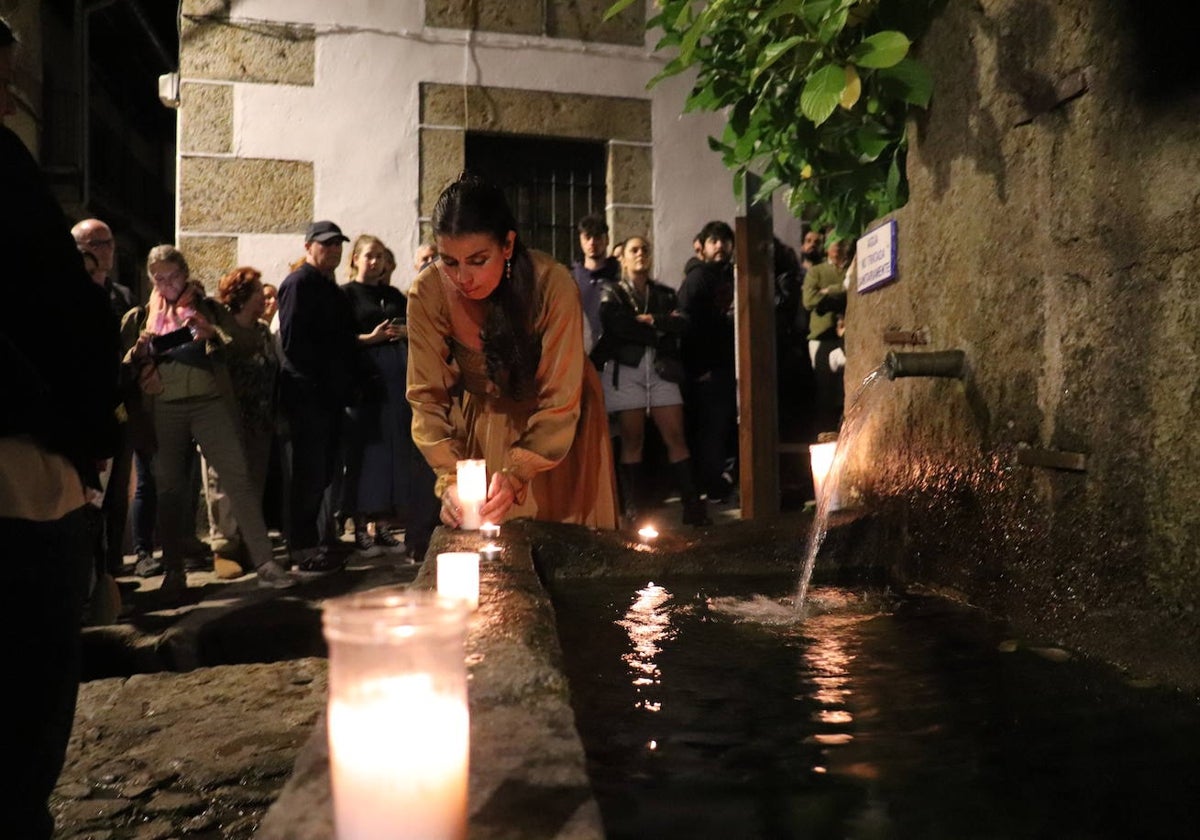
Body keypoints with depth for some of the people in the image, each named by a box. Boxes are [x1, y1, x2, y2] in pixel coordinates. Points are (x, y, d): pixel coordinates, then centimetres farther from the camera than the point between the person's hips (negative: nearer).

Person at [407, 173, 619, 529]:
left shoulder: (553, 285, -30)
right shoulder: (427, 294, -23)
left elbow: (558, 404, -25)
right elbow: (427, 396, -17)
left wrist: (516, 475, -37)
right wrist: (450, 479, -30)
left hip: (557, 426, -1)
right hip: (480, 422, 2)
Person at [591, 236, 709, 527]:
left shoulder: (665, 294, 19)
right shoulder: (612, 293, 9)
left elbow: (680, 324, 1)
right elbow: (616, 325, -10)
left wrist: (653, 320, -10)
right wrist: (660, 332, -6)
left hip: (661, 370, 2)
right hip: (626, 370, -2)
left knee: (676, 437, -4)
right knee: (632, 441, -2)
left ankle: (692, 505, -3)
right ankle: (631, 508, 3)